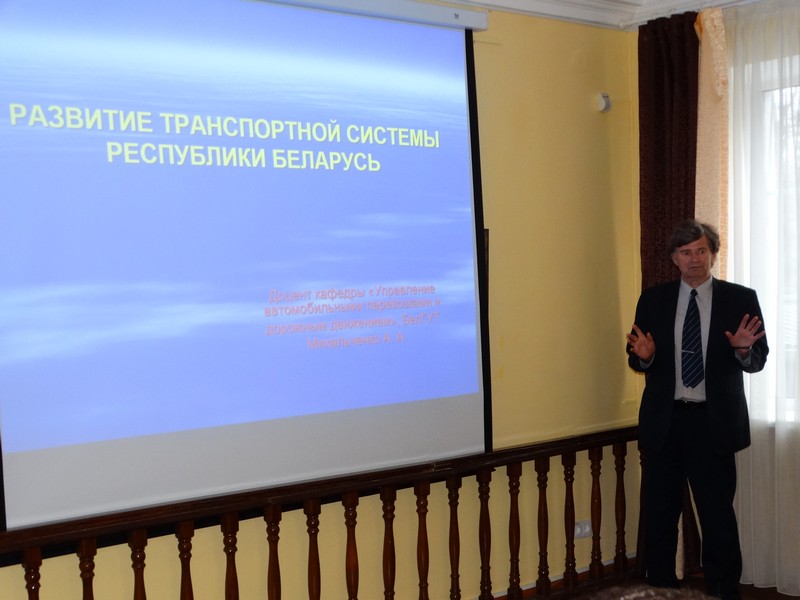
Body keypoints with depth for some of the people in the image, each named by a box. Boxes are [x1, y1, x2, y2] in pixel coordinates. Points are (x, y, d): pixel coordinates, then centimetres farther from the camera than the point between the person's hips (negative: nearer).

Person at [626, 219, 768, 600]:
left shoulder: (741, 299, 2)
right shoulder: (653, 300, 6)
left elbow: (758, 361, 2)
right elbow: (637, 362, 9)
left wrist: (743, 349, -19)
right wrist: (643, 355, -14)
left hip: (714, 422, -2)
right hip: (663, 421, 2)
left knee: (718, 513, 2)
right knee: (659, 512, 10)